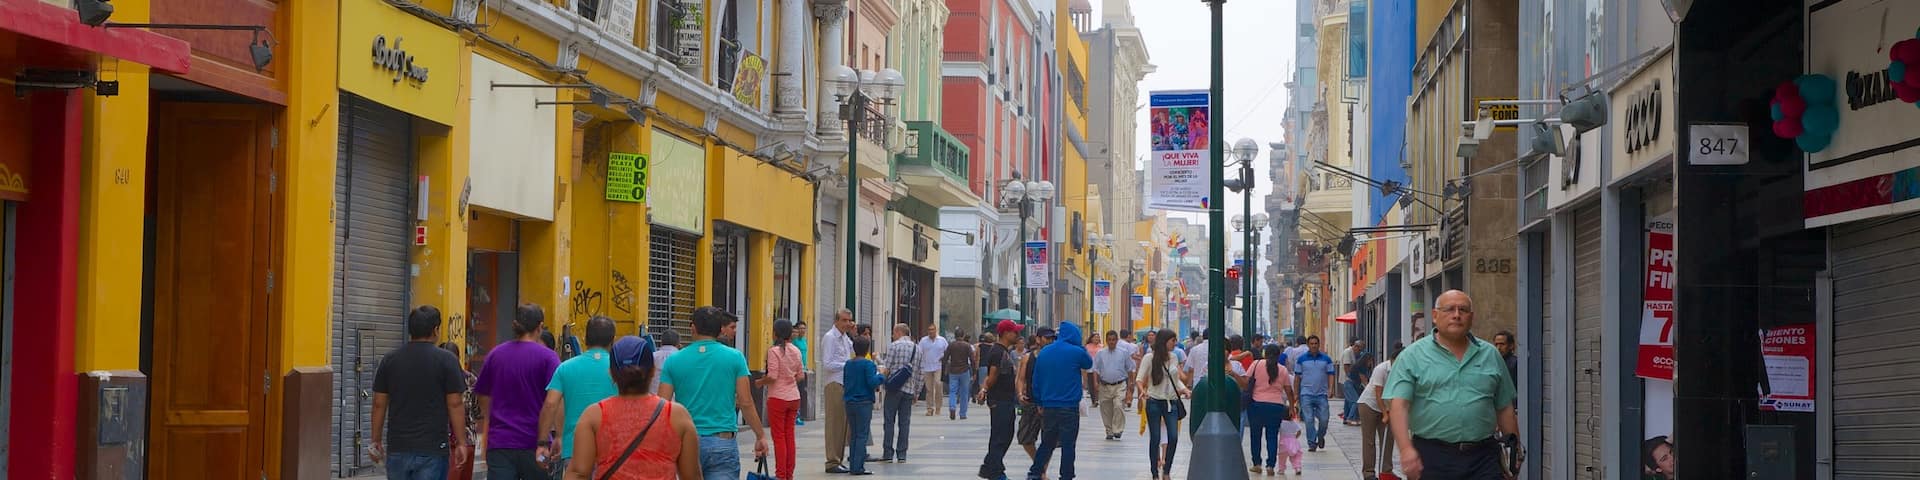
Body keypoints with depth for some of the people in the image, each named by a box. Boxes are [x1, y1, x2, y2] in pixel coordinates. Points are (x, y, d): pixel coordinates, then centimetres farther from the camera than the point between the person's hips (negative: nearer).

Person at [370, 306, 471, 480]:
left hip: (397, 447, 4)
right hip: (432, 448, -3)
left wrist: (376, 441, 15)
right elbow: (455, 405, -7)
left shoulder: (389, 360, 4)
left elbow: (379, 404, 6)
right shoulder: (446, 360, -6)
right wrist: (461, 443, 0)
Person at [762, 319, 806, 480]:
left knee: (779, 437, 0)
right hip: (794, 397, 6)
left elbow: (772, 376, -20)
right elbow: (800, 376, 9)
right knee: (789, 436, 12)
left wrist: (760, 382, -2)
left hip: (777, 397, -6)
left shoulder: (774, 351, -14)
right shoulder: (796, 351, 6)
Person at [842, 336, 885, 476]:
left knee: (854, 435, 13)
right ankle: (857, 467, -7)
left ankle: (854, 466, 13)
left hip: (850, 403, 6)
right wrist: (880, 375, -2)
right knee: (862, 435, -2)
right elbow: (872, 382, -20)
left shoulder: (848, 364, 8)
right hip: (864, 403, -6)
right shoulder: (868, 364, -12)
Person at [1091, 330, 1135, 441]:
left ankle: (1117, 430, -16)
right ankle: (1109, 431, 18)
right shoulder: (1100, 354, 8)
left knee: (1118, 406, -20)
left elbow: (1130, 369, 12)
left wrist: (1130, 383, 9)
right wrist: (1095, 382, -7)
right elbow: (1096, 369, 7)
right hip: (1105, 386, 2)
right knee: (1106, 410, 5)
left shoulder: (1123, 353, 5)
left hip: (1120, 386, -2)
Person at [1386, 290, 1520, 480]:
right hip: (1431, 457, -2)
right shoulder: (1413, 356, 2)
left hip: (1482, 458, 2)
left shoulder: (1490, 355, 13)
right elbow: (1398, 405, -9)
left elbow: (1505, 410, 16)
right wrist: (1406, 449, -23)